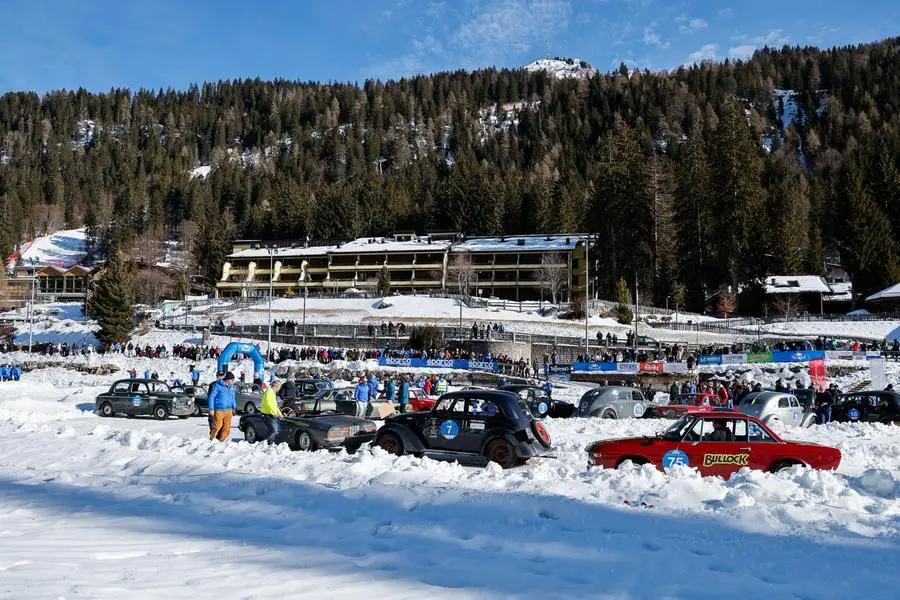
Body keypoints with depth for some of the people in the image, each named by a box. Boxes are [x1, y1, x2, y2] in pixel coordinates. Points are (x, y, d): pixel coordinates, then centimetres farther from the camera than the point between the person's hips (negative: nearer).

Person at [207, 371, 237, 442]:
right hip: (219, 410, -6)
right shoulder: (217, 386, -9)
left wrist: (234, 407, 22)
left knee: (227, 427, 3)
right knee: (218, 425, -8)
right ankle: (211, 439, 9)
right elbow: (211, 397, -7)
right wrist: (211, 409, -10)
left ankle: (222, 440, 13)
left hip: (229, 410, 6)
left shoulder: (231, 386, 10)